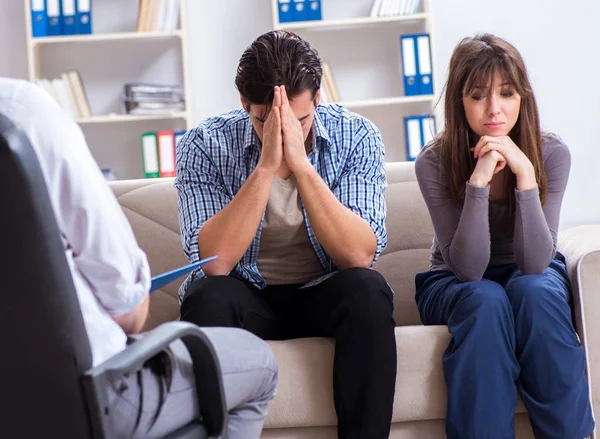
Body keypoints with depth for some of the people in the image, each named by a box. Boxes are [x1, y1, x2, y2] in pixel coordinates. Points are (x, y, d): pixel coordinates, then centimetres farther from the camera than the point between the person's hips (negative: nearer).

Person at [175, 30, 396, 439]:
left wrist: (300, 164, -31)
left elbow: (360, 256, -22)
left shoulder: (356, 136, -11)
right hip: (245, 298, -1)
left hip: (324, 296, 1)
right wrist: (266, 166, -31)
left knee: (368, 290, -30)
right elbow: (214, 263, -24)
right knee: (207, 297, -32)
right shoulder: (205, 144, -13)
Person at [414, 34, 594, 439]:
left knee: (535, 292, -33)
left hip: (532, 279, 1)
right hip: (455, 286, -1)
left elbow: (534, 263, -23)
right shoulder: (435, 162, -18)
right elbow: (467, 268, -24)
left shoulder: (552, 154, -16)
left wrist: (524, 174, -33)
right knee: (487, 301, -34)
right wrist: (478, 181, -35)